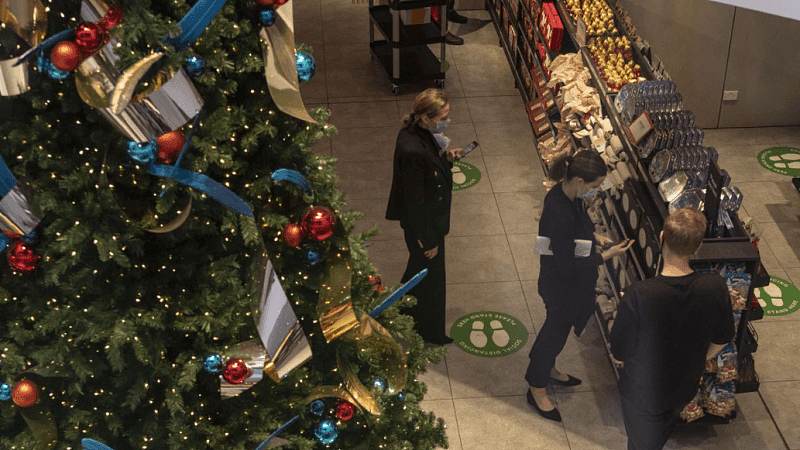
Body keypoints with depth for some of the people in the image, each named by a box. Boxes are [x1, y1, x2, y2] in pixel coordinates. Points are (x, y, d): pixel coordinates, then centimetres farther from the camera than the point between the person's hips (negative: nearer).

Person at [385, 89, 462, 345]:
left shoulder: (420, 133, -9)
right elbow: (415, 201, -29)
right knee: (430, 272, 13)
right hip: (423, 224, -9)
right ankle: (430, 331, 36)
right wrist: (428, 241, -20)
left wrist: (446, 157, -4)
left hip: (430, 216, 9)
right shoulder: (413, 151, -37)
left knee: (420, 267, 30)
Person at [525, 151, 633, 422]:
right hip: (563, 286, -9)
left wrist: (593, 235, -1)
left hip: (570, 281, 9)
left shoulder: (565, 193, -10)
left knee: (557, 326, 29)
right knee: (556, 331, 12)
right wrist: (606, 256, -22)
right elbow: (567, 265, -29)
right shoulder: (560, 214, -38)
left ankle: (546, 368, 54)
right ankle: (537, 389, 35)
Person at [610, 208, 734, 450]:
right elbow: (721, 339, -5)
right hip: (685, 389, 4)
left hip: (642, 391, -4)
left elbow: (618, 353, -22)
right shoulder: (716, 287, -24)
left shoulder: (639, 296, -36)